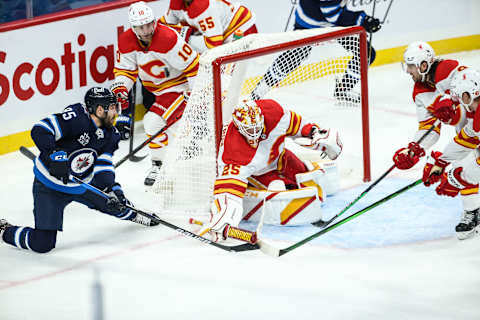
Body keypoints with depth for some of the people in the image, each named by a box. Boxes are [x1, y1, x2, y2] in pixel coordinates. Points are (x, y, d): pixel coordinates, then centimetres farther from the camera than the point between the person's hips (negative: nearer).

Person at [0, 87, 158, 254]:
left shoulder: (110, 135, -2)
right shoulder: (76, 117, -27)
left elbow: (103, 165, -5)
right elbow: (40, 130, -32)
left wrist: (112, 188, -22)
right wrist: (55, 157, -41)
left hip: (82, 184, 7)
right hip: (50, 186, -7)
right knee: (43, 243, -13)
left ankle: (131, 215, 53)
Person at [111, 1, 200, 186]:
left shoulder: (168, 38, -28)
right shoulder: (127, 42, -9)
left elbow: (193, 65, -22)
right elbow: (125, 70, 3)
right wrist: (120, 89, -16)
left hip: (180, 85, -7)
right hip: (160, 90, 7)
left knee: (155, 121, -18)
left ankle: (159, 167, -7)